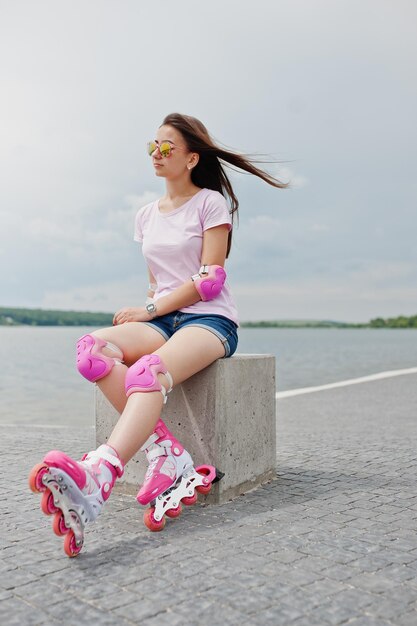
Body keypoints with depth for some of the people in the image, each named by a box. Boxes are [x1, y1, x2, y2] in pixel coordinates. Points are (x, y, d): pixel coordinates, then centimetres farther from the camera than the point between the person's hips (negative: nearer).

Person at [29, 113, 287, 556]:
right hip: (162, 320, 6)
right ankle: (166, 454, -33)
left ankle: (96, 478, -58)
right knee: (93, 349, -27)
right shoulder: (147, 216, 21)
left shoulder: (211, 203, 2)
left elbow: (211, 278, -7)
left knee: (150, 370, -38)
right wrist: (149, 310, 3)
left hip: (210, 320, -5)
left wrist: (150, 309, -12)